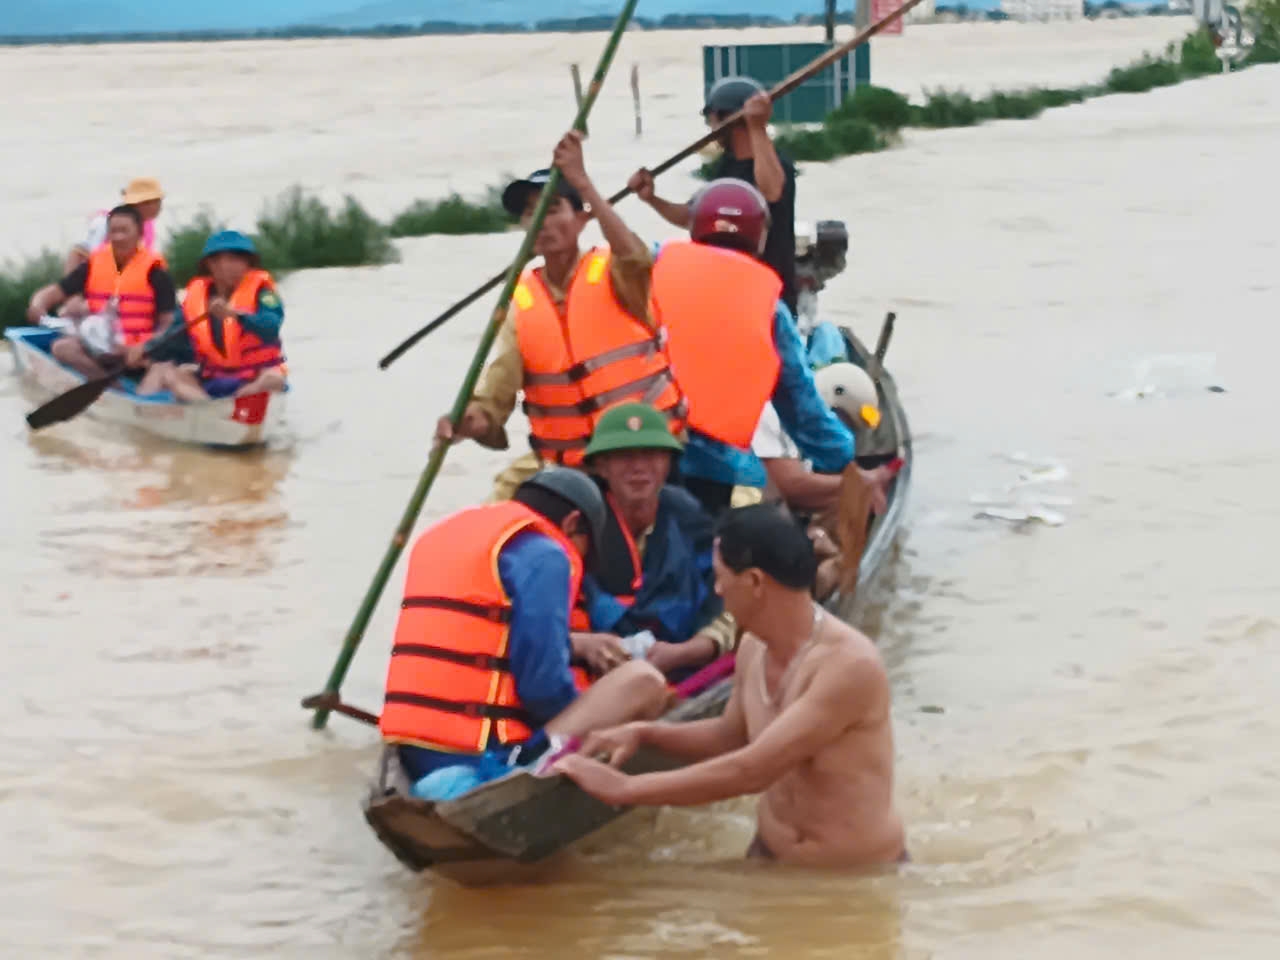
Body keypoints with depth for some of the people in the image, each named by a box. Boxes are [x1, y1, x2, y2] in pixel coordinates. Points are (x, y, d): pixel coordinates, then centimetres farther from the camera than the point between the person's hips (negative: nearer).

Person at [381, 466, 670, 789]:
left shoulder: (437, 536, 20)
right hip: (482, 758, -9)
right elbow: (543, 685, -13)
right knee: (643, 680, -5)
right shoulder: (543, 555, -5)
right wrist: (588, 725, 7)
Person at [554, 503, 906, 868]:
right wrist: (643, 733, 2)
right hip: (771, 859, 6)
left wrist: (626, 788, -23)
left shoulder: (850, 663, -25)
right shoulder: (753, 647, -1)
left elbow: (751, 770, -28)